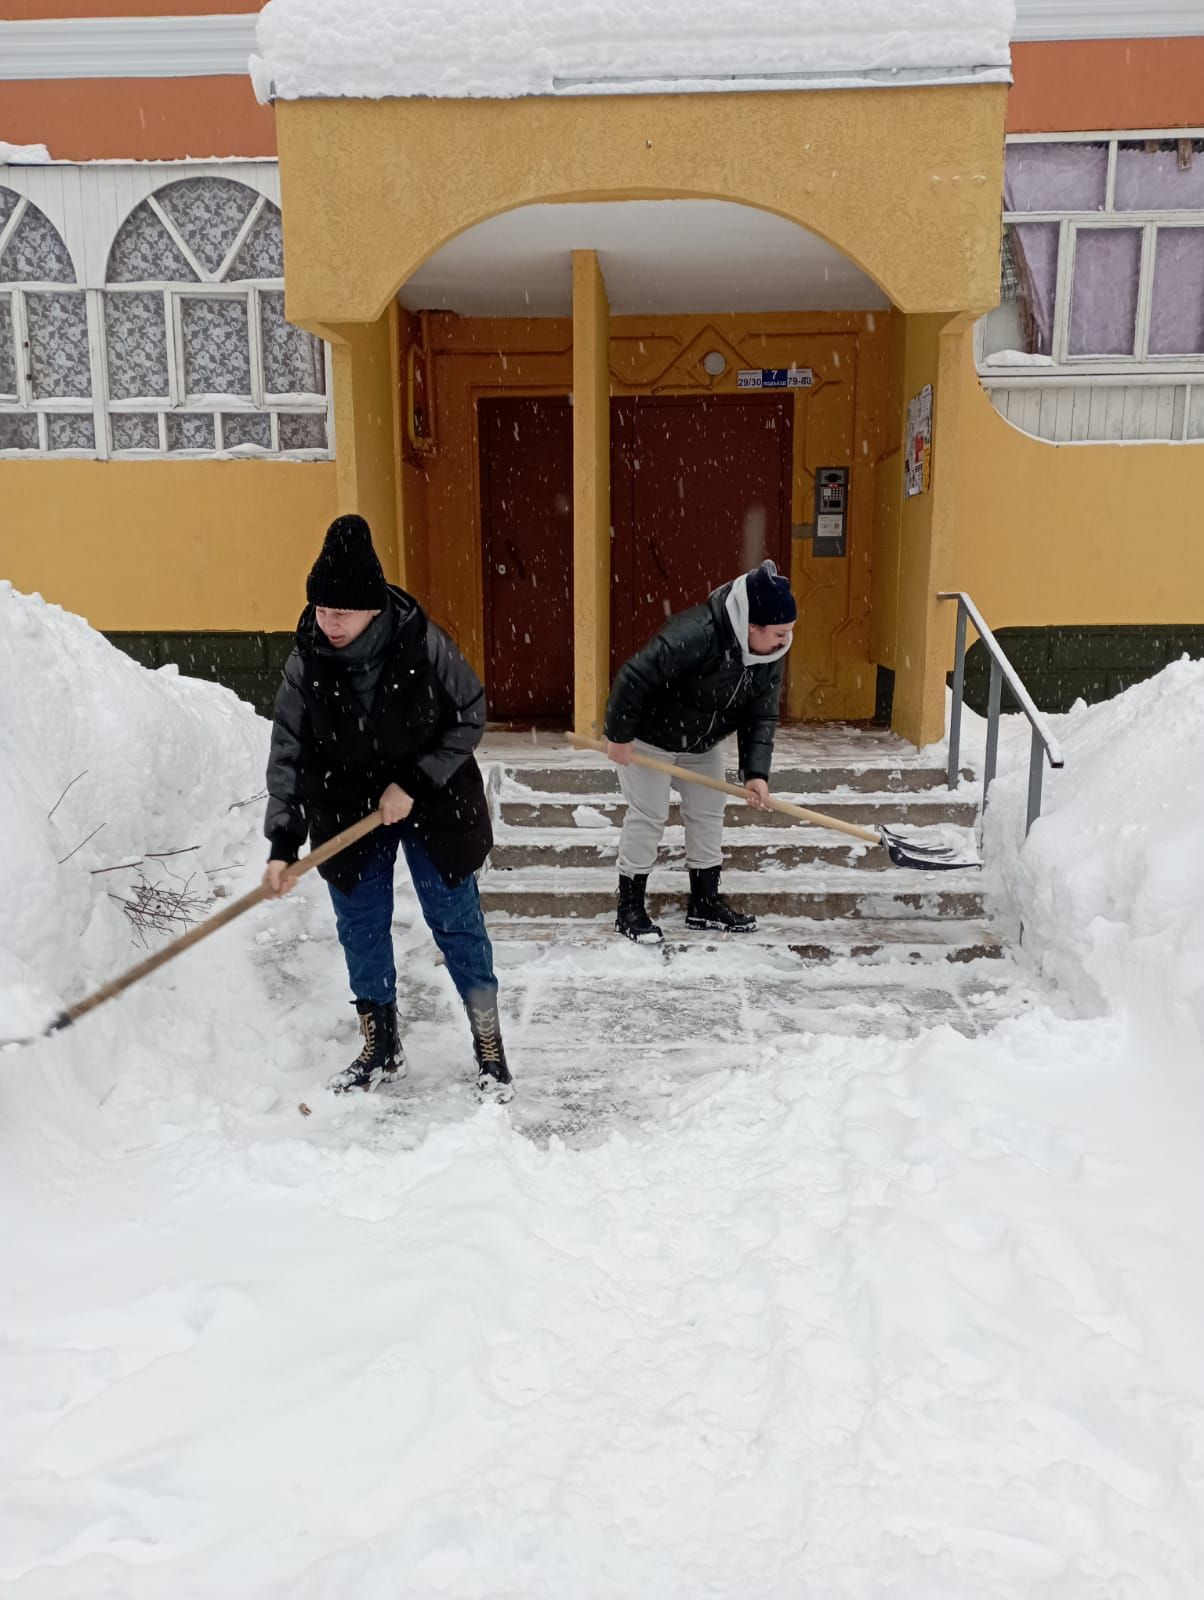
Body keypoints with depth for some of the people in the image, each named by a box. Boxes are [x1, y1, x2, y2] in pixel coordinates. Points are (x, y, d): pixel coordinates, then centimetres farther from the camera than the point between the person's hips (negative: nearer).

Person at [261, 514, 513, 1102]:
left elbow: (470, 717, -10)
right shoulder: (306, 665, -14)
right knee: (361, 930, 9)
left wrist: (414, 783, -17)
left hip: (432, 805, -2)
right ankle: (381, 1052, 28)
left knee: (457, 922, 4)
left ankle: (490, 1049, 19)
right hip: (347, 813, 3)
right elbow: (289, 755, -12)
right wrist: (282, 845, -19)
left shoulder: (423, 644, -21)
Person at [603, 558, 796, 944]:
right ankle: (629, 910, 9)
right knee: (648, 816, -3)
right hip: (649, 735, -7)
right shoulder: (696, 634, -39)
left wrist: (756, 772, -20)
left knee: (708, 814, 10)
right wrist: (618, 736, -26)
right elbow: (635, 676, -35)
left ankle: (705, 903, 22)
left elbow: (761, 716, -9)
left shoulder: (771, 655, -14)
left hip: (702, 741, 8)